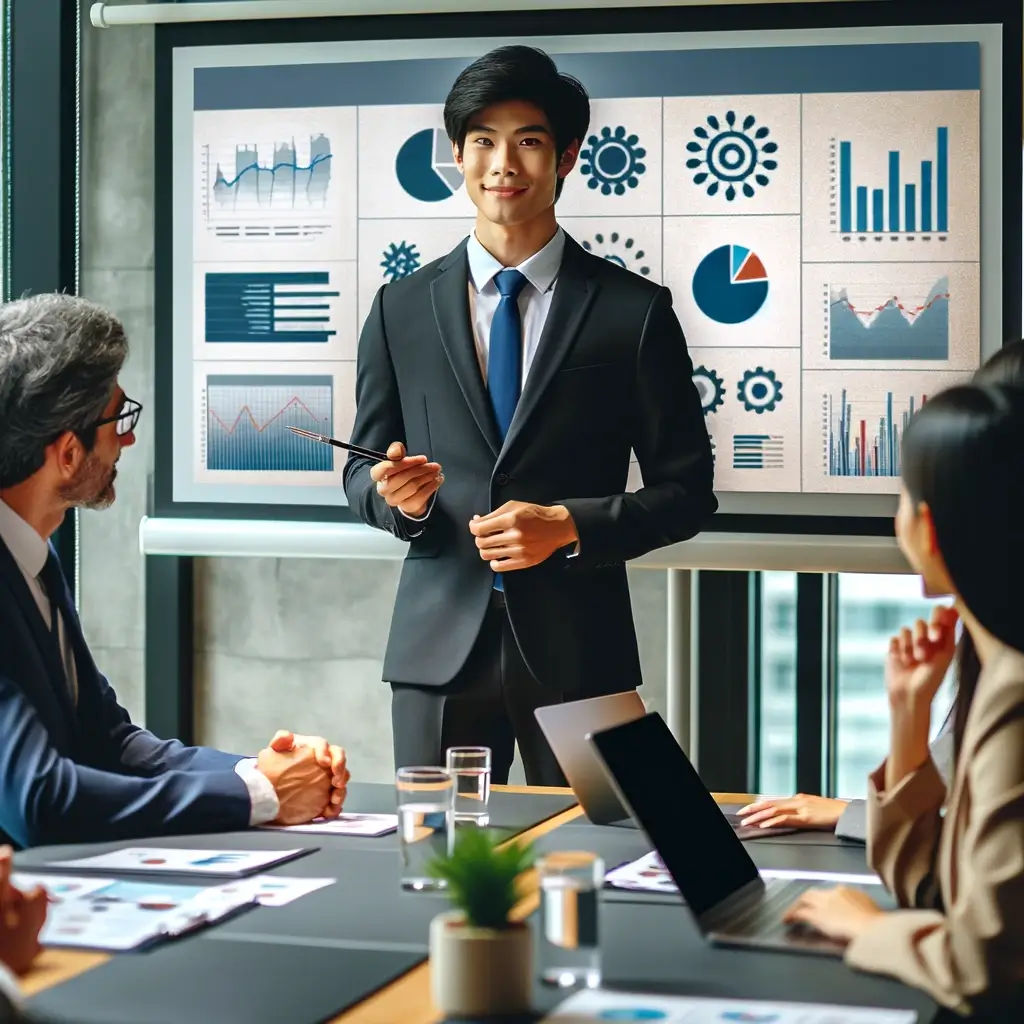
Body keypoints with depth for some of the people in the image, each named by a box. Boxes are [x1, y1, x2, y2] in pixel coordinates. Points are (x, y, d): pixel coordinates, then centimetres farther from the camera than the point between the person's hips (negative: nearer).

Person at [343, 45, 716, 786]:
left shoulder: (635, 311, 1)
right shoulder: (400, 310, 8)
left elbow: (687, 492, 2)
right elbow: (362, 468, 14)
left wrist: (568, 526, -12)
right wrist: (395, 496, -9)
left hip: (576, 648, -1)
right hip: (441, 645, 2)